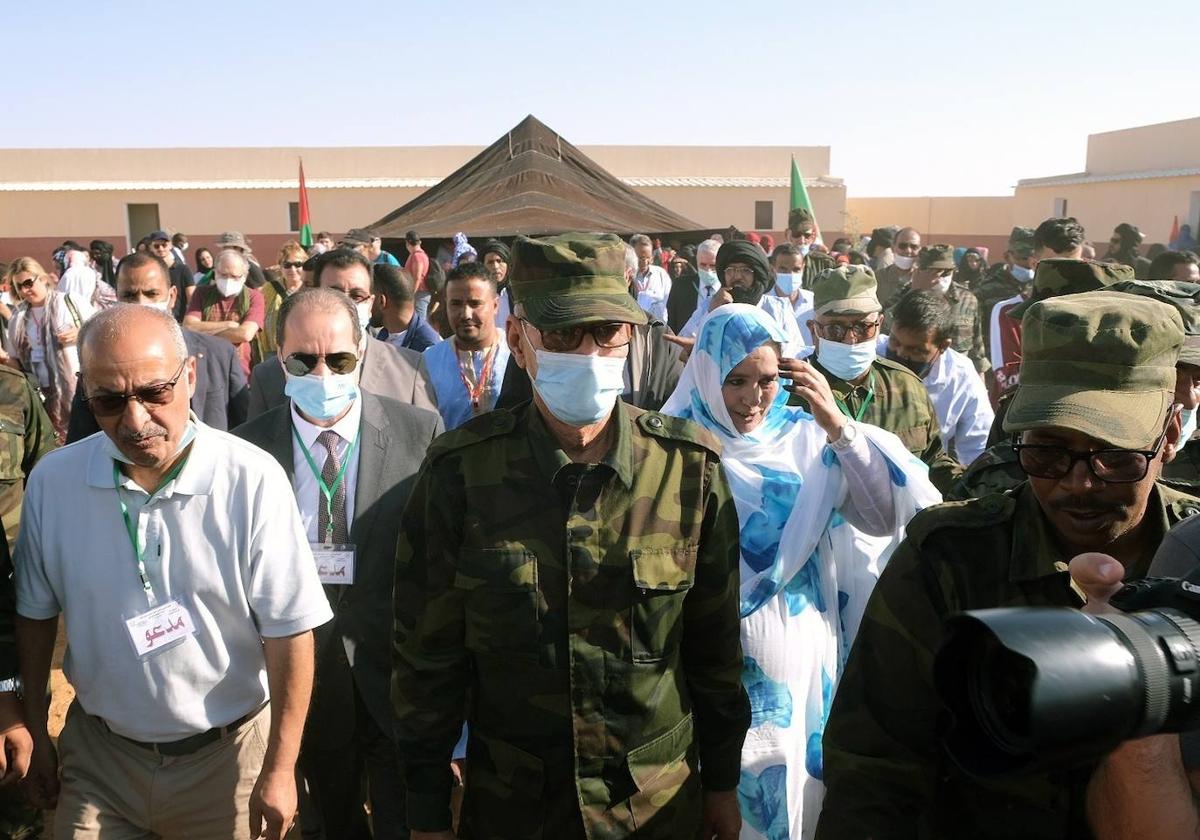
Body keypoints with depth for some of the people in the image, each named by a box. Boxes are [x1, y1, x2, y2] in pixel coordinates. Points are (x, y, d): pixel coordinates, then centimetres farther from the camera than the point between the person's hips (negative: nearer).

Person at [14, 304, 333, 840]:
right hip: (99, 755, 2)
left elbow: (289, 631, -16)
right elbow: (35, 614, 5)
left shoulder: (252, 480, -21)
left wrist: (280, 770, -12)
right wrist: (35, 736, 8)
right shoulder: (53, 481, -8)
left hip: (226, 756, -2)